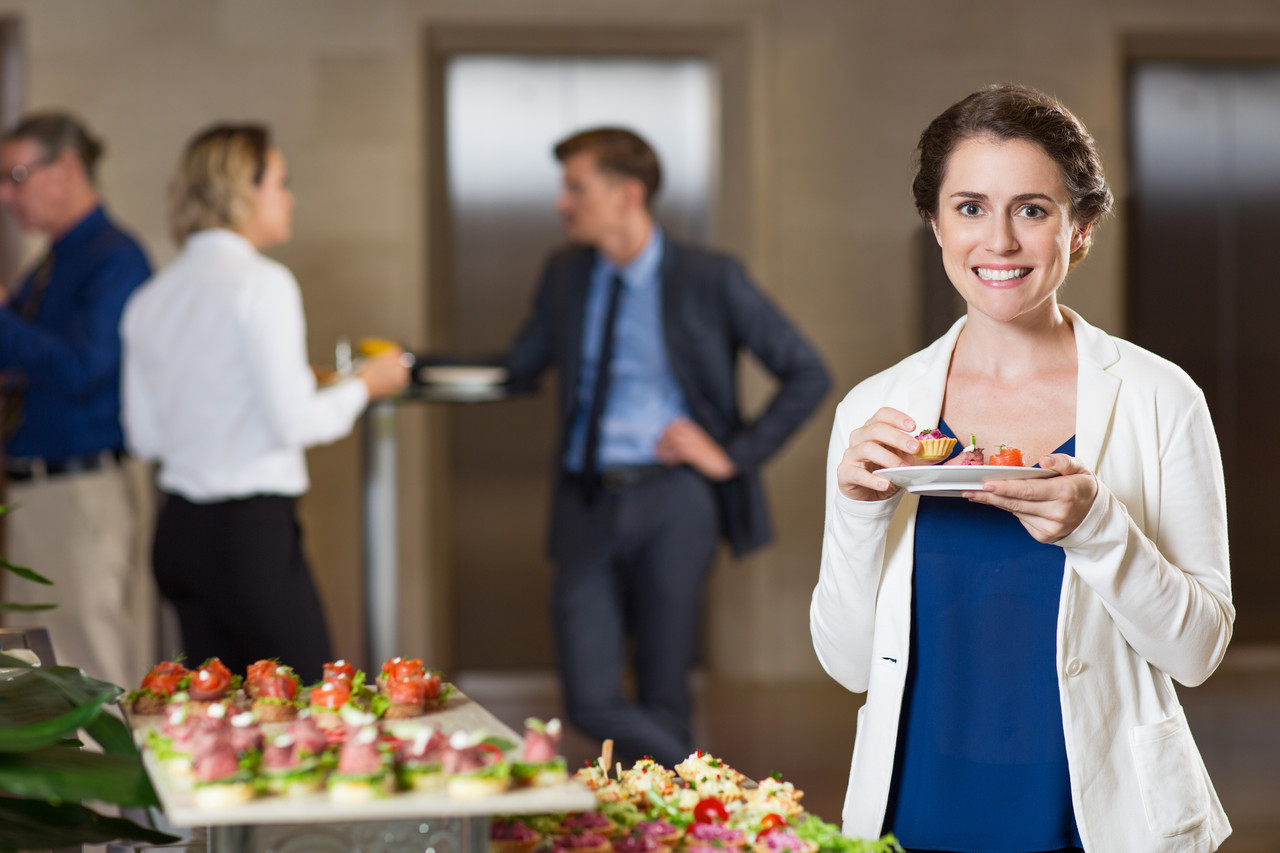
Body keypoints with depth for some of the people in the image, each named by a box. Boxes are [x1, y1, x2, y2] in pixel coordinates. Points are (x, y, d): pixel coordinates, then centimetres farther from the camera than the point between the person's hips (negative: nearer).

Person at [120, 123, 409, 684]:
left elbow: (145, 436, 15)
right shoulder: (261, 283, -11)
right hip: (251, 529, -8)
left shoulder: (149, 299, 10)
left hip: (177, 528, 8)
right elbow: (293, 422, -15)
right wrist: (362, 386, 2)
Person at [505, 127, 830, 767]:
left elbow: (807, 375, 1)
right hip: (587, 501, 4)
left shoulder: (708, 279, -1)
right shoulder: (566, 274, 12)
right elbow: (518, 371, 15)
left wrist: (735, 455, -5)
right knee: (592, 703, -6)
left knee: (661, 700, 0)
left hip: (671, 498, -4)